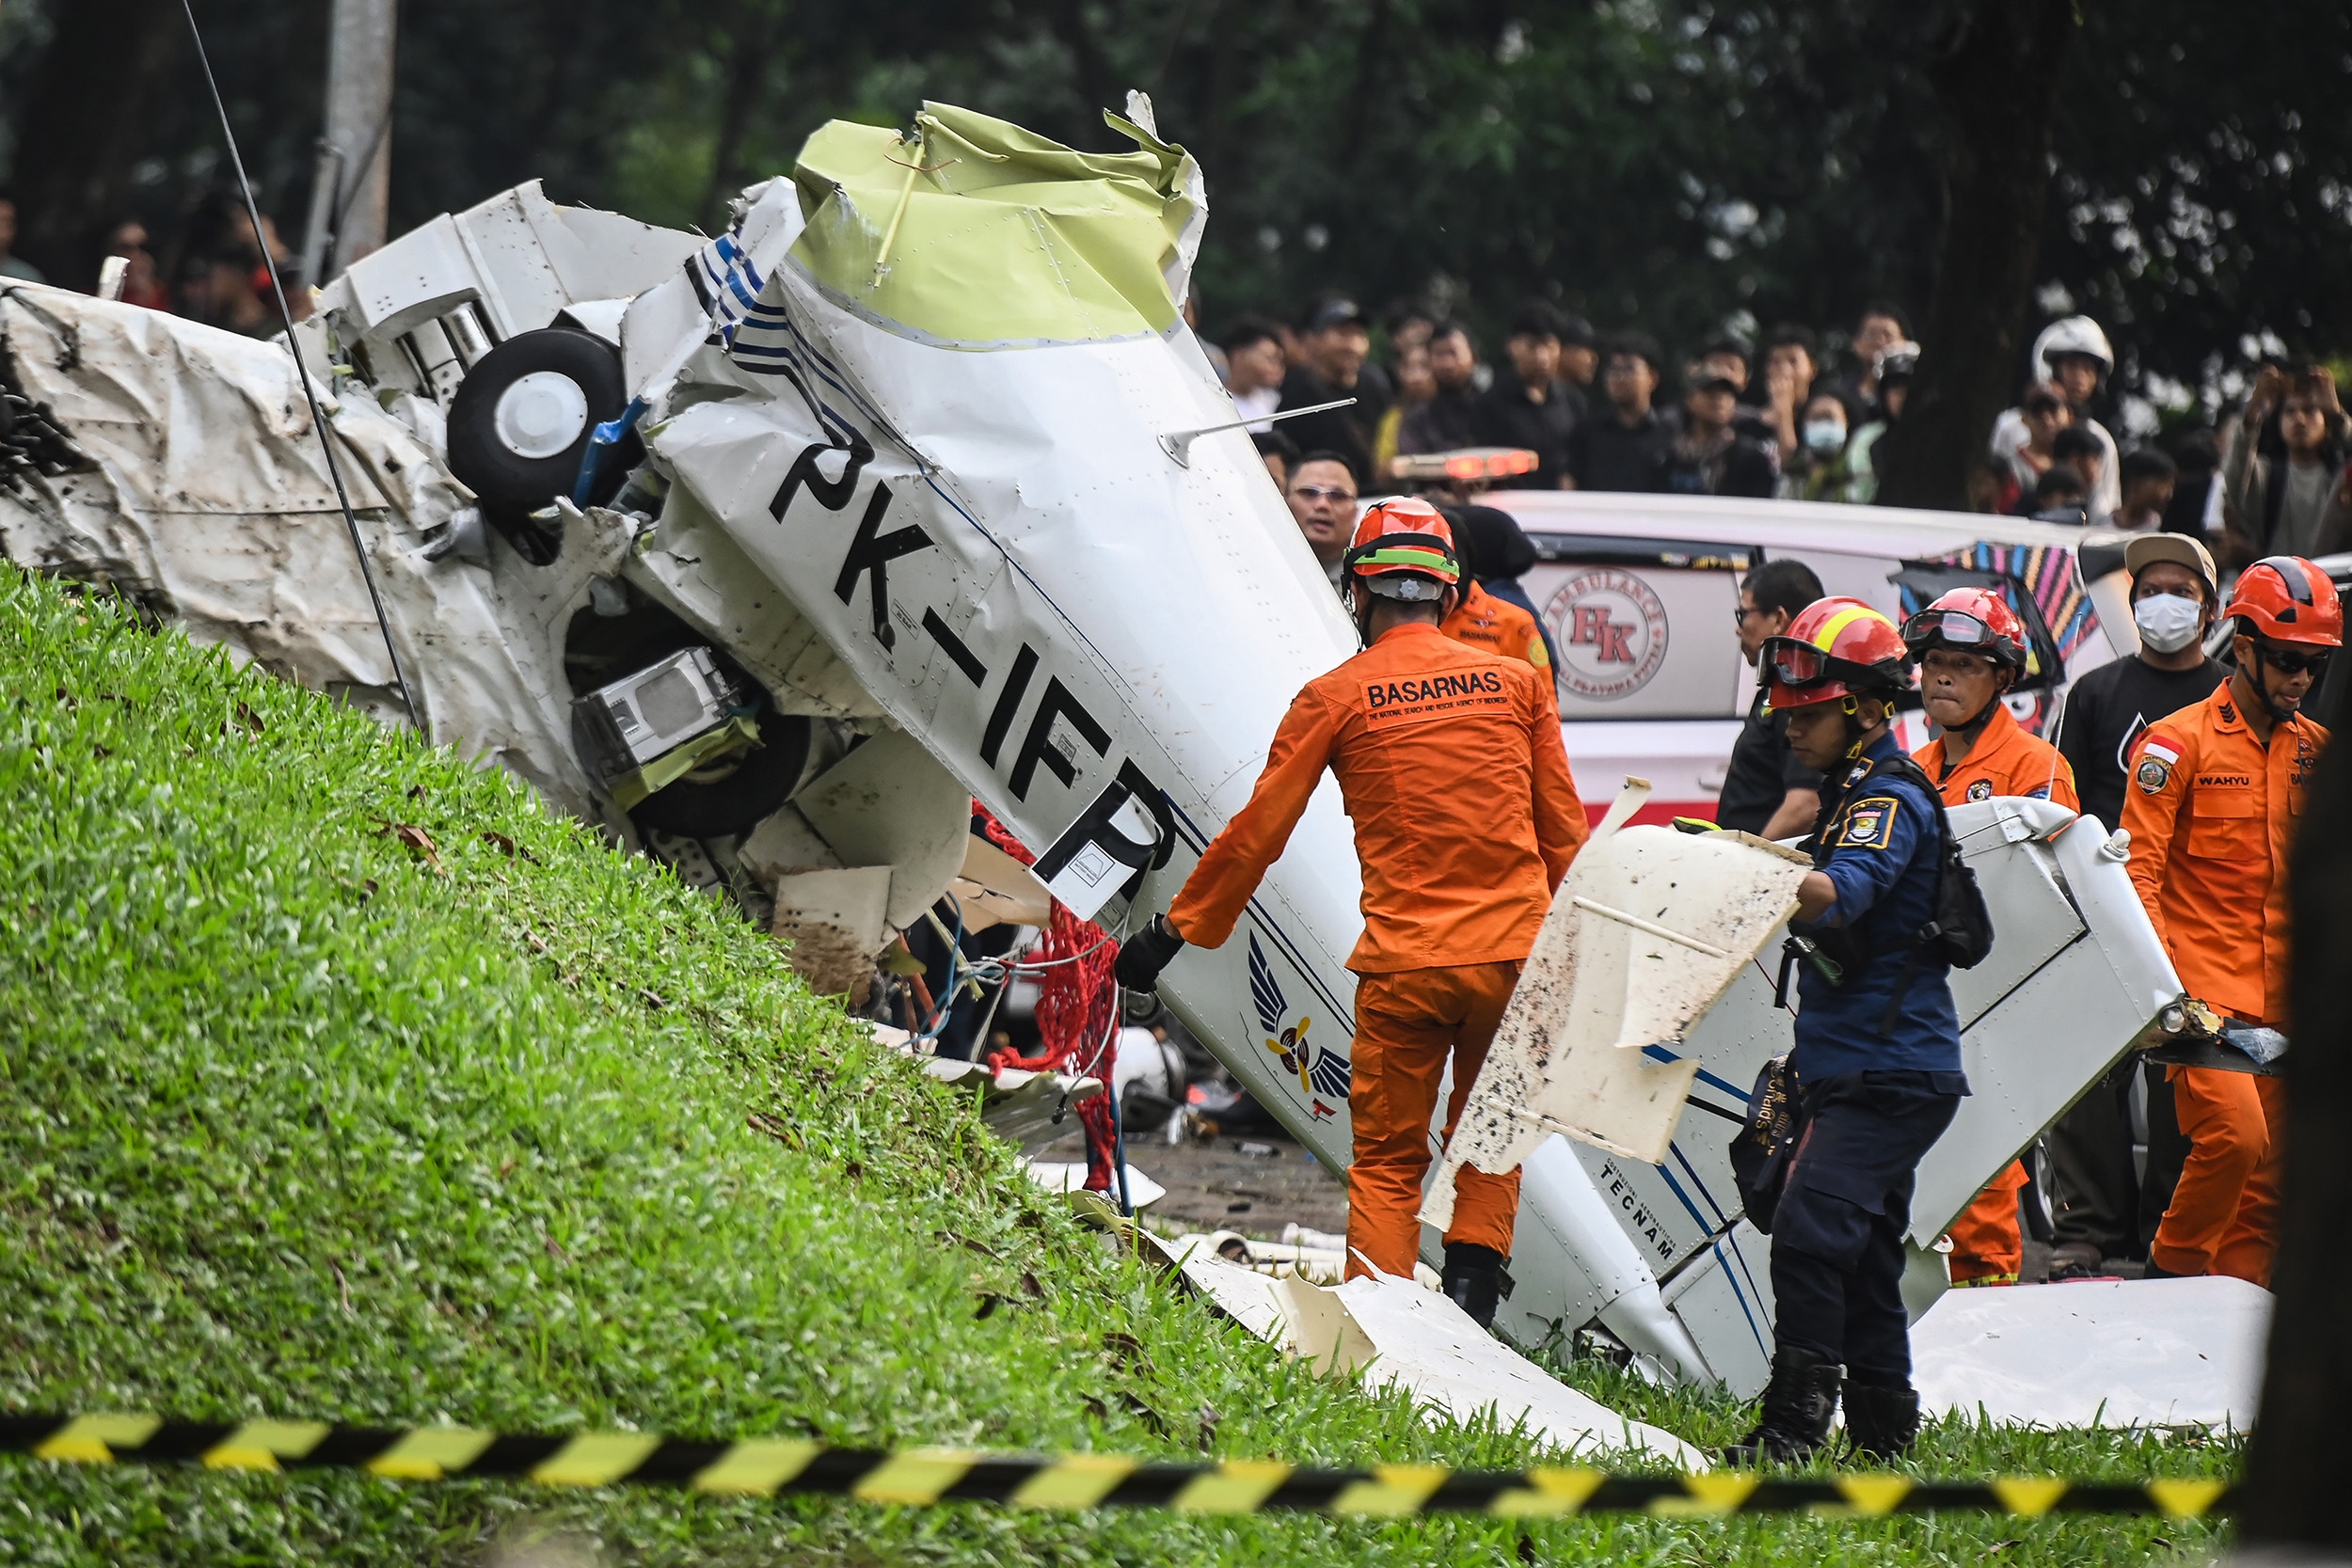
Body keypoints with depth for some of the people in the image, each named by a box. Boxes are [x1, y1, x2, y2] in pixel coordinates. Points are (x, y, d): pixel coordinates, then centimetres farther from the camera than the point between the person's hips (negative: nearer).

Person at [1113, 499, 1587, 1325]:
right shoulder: (1516, 682, 8)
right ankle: (1472, 1280, 1)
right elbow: (1563, 831, 10)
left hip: (1403, 962, -2)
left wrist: (1174, 930, 14)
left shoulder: (1334, 698, 1)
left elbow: (1255, 834, 4)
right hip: (1515, 949, 2)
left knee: (1386, 1160, 8)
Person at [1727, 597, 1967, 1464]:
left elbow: (1844, 895, -35)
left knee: (1810, 1228, -22)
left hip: (1892, 1075, -11)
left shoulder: (1892, 799, -14)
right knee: (1862, 1255, 14)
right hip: (1856, 1069, 11)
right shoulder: (1852, 792, 19)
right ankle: (1883, 1433, 21)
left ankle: (1792, 1427, -24)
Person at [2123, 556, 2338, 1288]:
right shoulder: (2179, 743, -3)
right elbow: (2139, 868, -6)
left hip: (2282, 993, 6)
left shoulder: (2315, 749, 14)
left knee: (2269, 1170, 4)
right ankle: (2171, 1272, -2)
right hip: (2204, 986, -6)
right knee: (2233, 1134, -20)